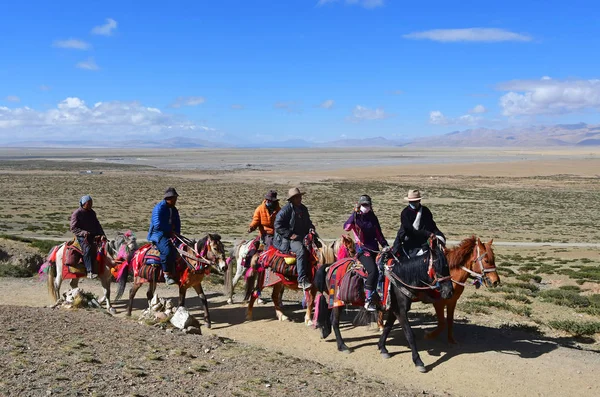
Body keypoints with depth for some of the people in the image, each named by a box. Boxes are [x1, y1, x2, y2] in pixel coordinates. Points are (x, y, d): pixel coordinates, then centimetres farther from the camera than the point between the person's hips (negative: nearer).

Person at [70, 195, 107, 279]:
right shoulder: (77, 213, -2)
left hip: (92, 236, 6)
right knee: (87, 249, -32)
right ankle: (90, 272, -38)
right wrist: (83, 232, -23)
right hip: (81, 237, -6)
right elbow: (73, 228, -6)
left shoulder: (92, 213, 16)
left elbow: (97, 225, 15)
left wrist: (102, 234, -3)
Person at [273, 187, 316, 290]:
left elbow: (307, 222, 30)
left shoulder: (303, 208, 15)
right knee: (301, 250, -32)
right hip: (286, 240, -8)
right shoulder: (286, 209, -9)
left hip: (302, 238, 8)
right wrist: (290, 234, -17)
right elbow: (278, 226, -12)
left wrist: (310, 228, 7)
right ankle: (302, 280, -33)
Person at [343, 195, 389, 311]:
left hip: (374, 249, 6)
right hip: (362, 249, -6)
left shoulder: (373, 218, 12)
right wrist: (354, 214, -21)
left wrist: (384, 245, 4)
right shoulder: (356, 217, -1)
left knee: (382, 269, -3)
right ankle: (368, 300, -19)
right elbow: (346, 227, -18)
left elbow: (378, 233, 17)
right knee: (373, 270, -23)